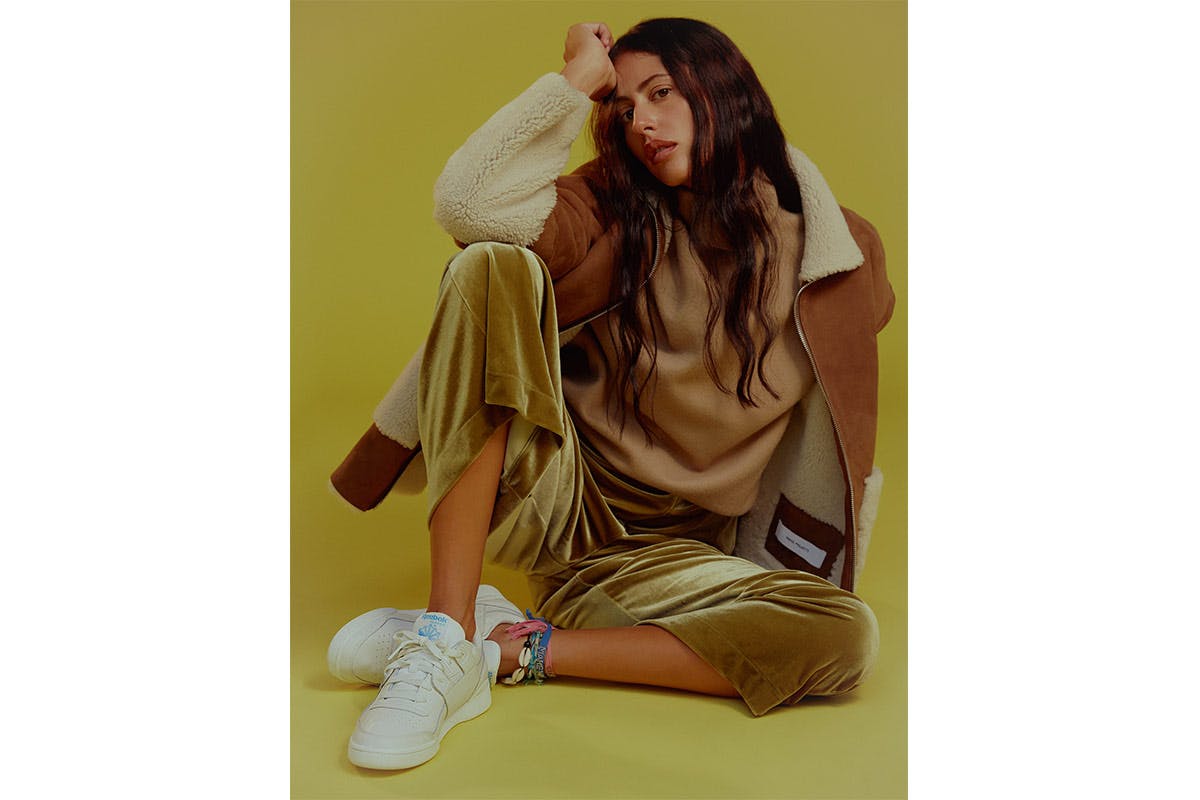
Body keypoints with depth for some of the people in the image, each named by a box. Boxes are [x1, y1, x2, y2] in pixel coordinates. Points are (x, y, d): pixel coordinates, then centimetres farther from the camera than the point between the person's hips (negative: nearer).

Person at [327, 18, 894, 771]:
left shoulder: (835, 246, 2)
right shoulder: (615, 211, -2)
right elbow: (467, 203, -21)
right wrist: (580, 76, -11)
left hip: (659, 550, 1)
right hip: (553, 499, -1)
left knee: (847, 637, -28)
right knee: (493, 268, -26)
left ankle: (510, 648, -20)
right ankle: (446, 638, -28)